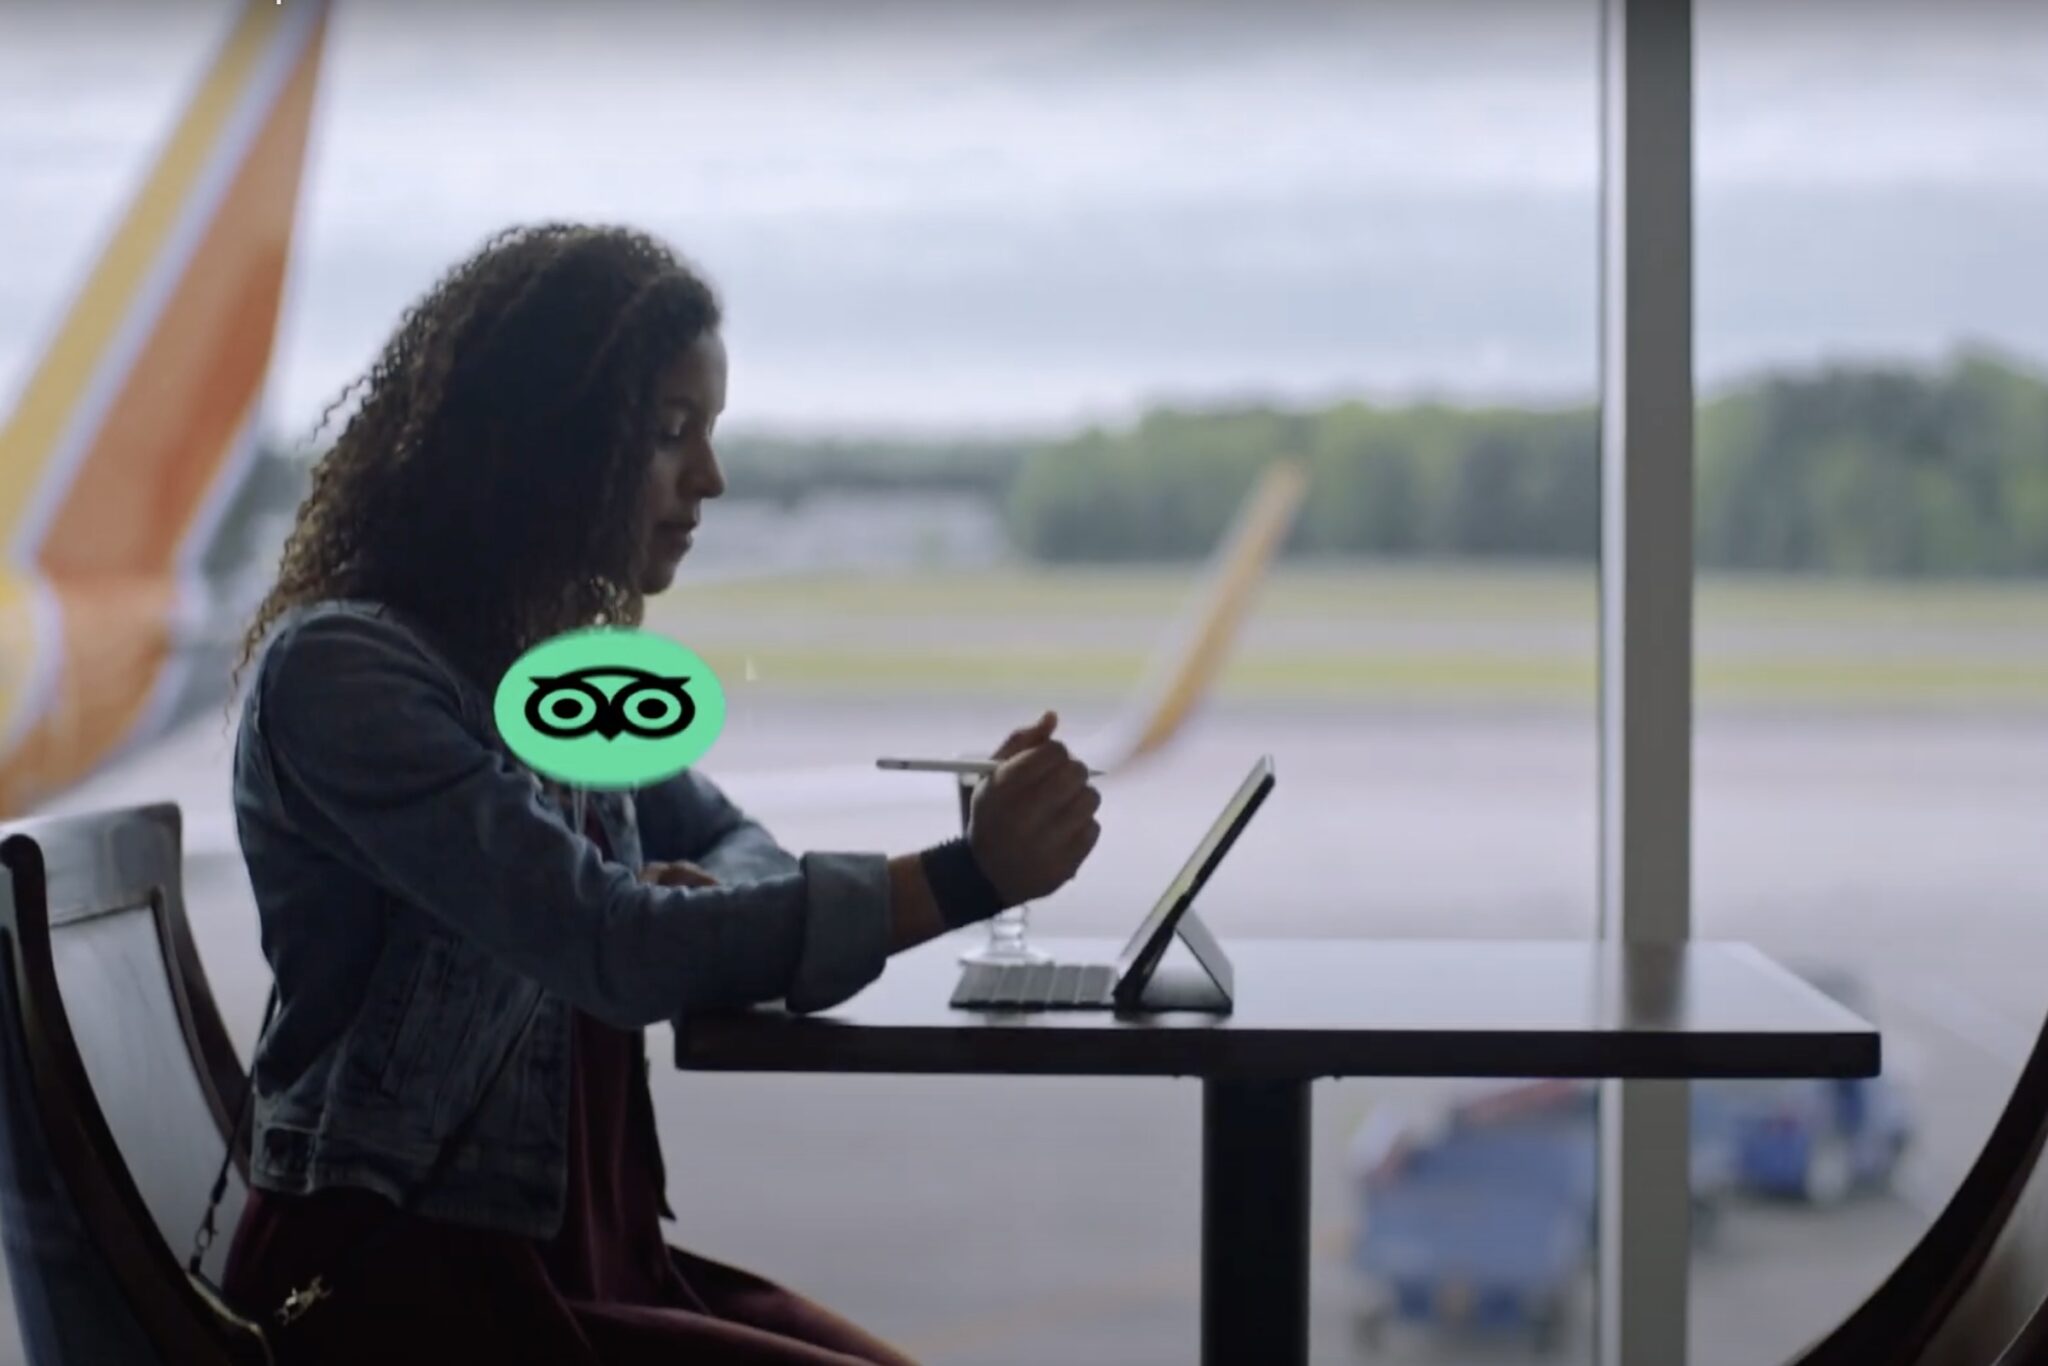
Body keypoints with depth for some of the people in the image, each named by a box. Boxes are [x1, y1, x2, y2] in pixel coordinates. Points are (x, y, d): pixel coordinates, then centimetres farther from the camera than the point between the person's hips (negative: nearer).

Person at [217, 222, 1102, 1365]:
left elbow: (728, 843, 20)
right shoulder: (340, 670, -16)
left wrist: (696, 906, -6)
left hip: (590, 1246, 8)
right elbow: (614, 949, -24)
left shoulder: (565, 660, 9)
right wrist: (967, 876, -26)